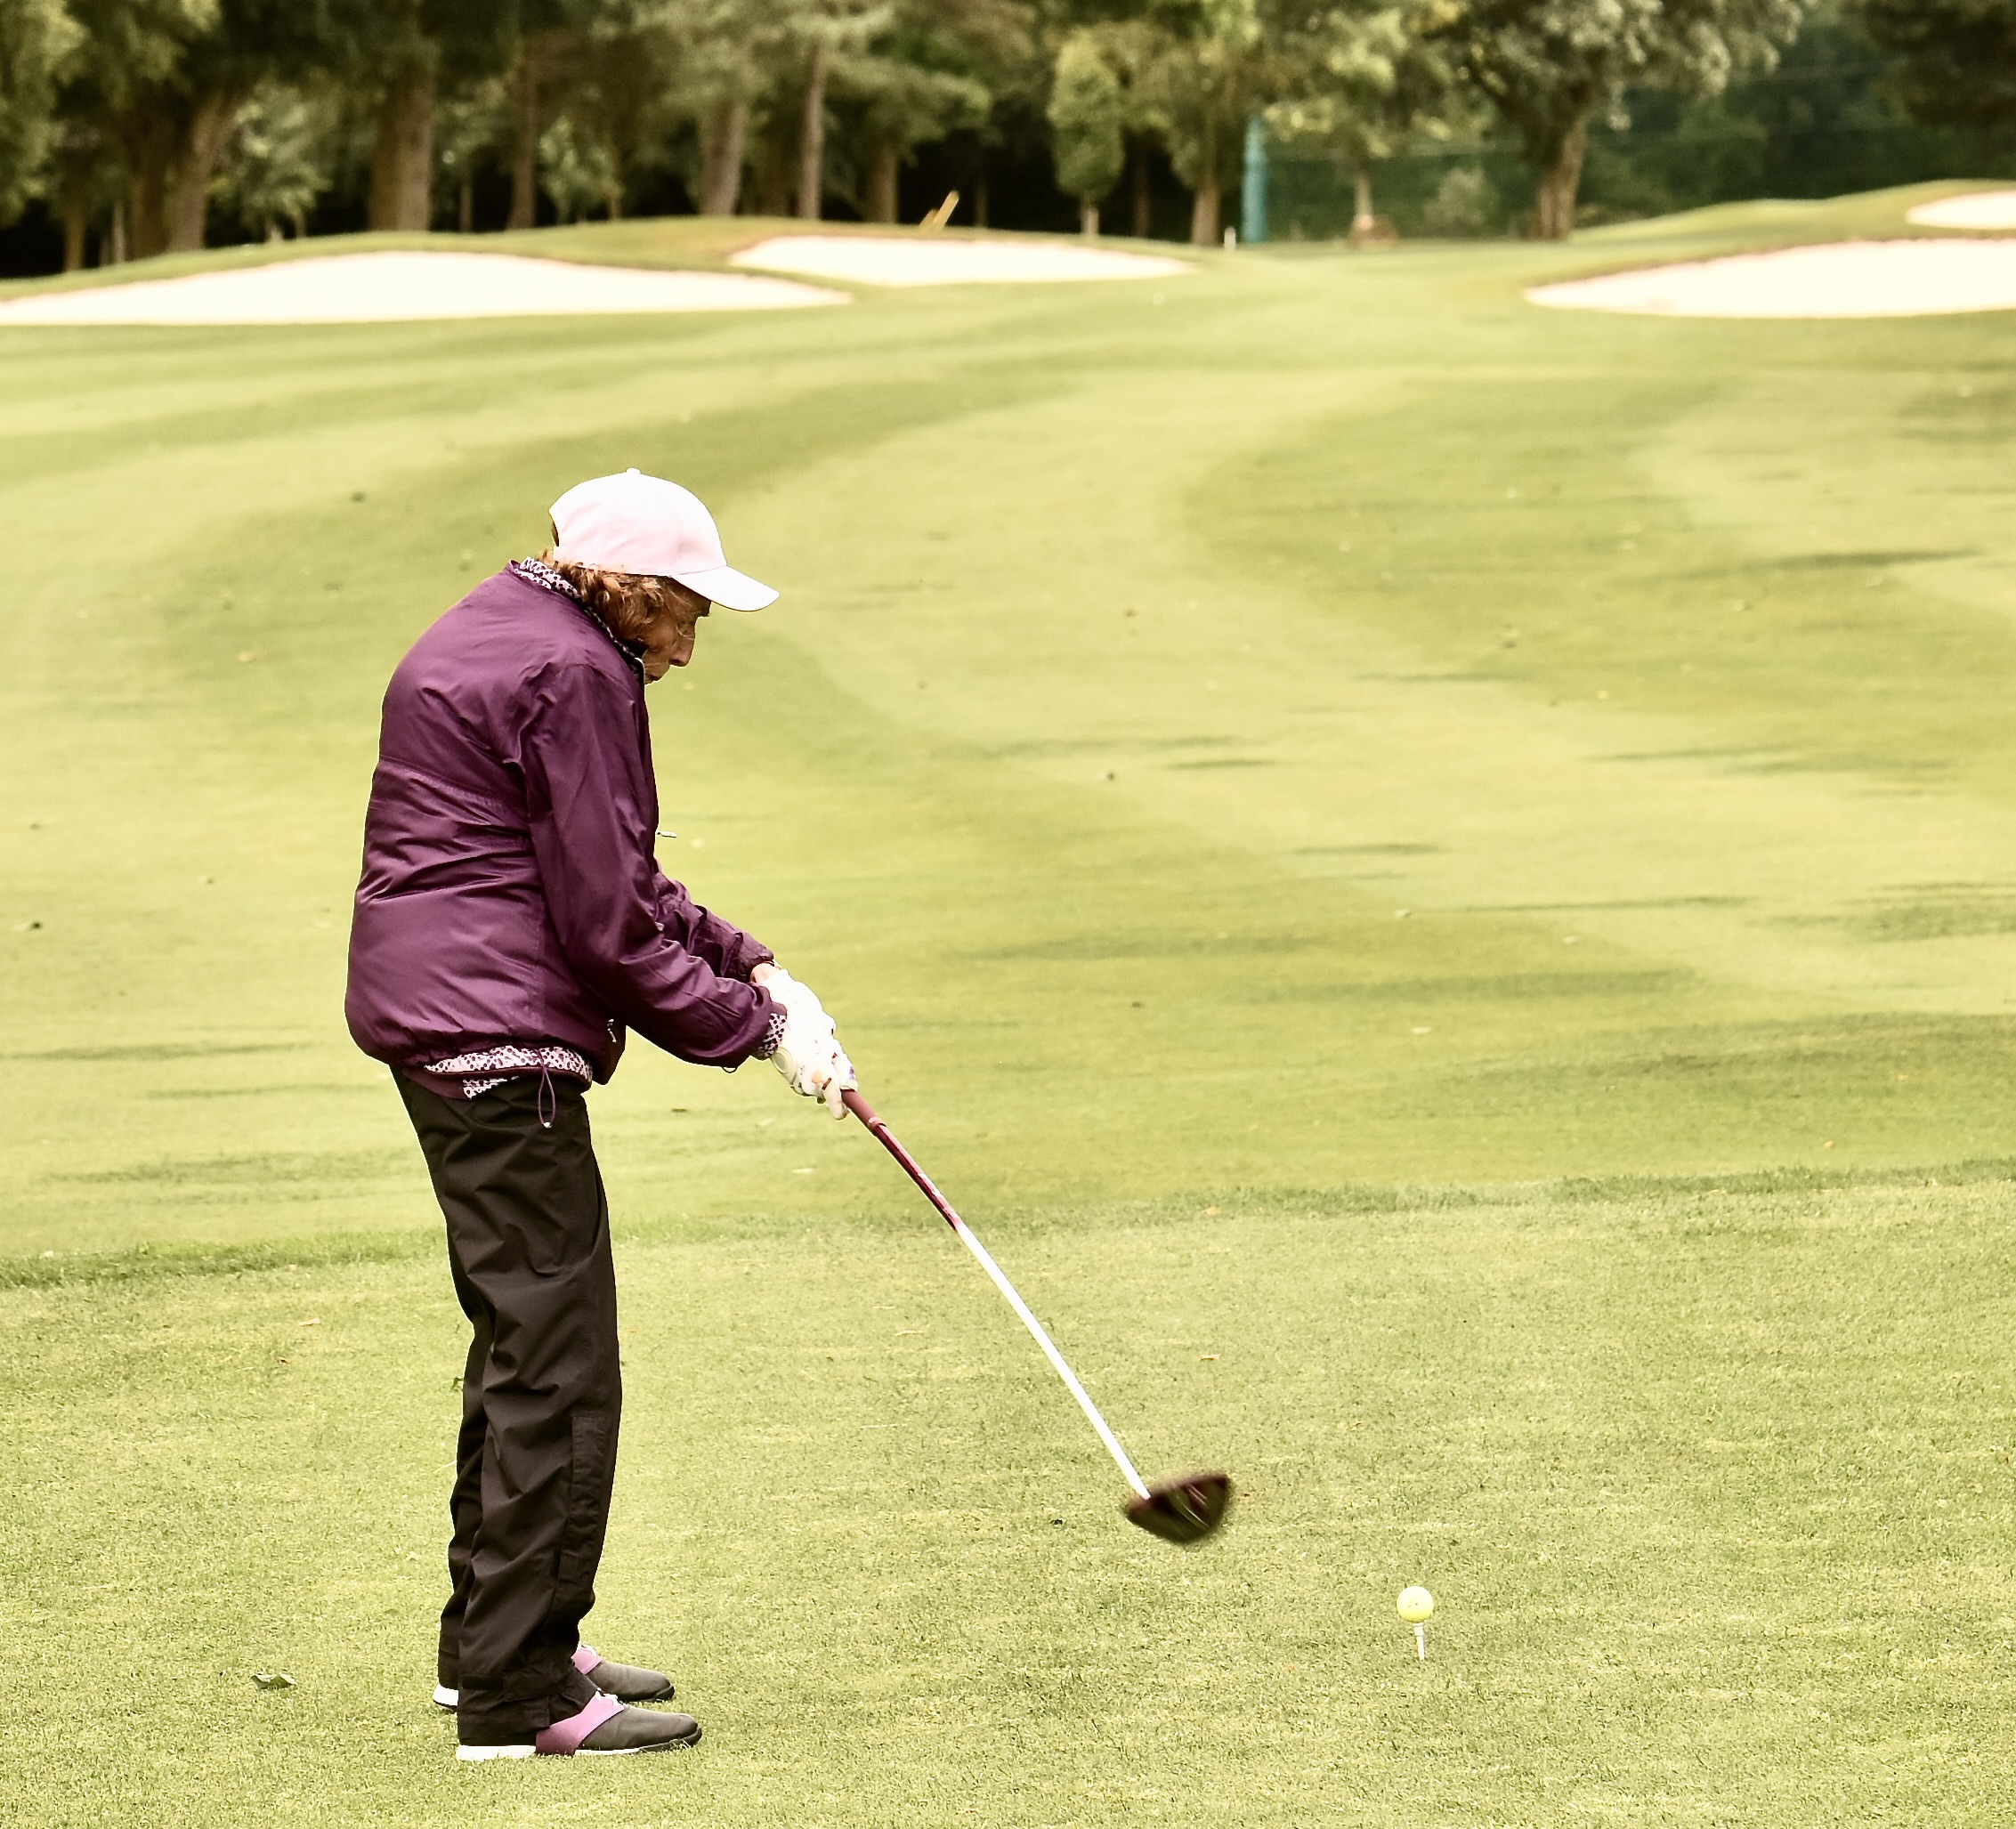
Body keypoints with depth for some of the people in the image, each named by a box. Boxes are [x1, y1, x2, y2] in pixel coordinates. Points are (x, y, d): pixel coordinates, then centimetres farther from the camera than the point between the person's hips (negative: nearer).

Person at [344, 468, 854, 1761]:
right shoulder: (574, 675, -14)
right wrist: (753, 1028, -5)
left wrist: (752, 968, 12)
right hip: (500, 1039, -11)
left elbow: (615, 879, 22)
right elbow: (608, 924, -15)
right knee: (557, 1367, -9)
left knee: (523, 1344, 20)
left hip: (429, 1017, 11)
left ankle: (497, 1642, 29)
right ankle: (519, 1698, -8)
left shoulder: (492, 636, 18)